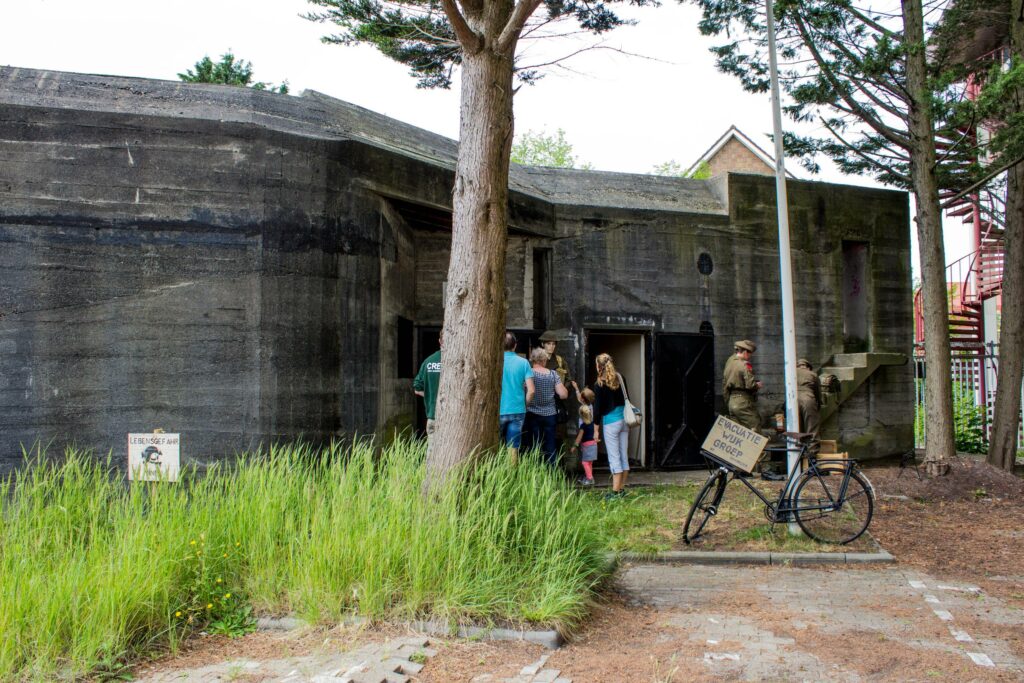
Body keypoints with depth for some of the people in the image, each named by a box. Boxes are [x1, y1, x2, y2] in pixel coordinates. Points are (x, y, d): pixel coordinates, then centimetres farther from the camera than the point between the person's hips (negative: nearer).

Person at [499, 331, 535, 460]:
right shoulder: (523, 362, -1)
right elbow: (531, 390, -5)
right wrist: (524, 404, 12)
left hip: (498, 411, -1)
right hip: (517, 411, 2)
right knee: (513, 449, 8)